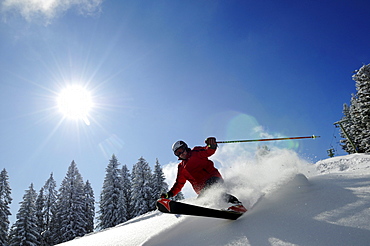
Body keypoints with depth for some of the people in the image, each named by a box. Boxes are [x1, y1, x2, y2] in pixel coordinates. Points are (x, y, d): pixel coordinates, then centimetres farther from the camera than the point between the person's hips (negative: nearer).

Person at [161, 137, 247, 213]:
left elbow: (209, 151, -7)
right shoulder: (181, 168, 25)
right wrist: (168, 194, 15)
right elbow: (179, 184, 28)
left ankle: (237, 203, -47)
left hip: (214, 179, -6)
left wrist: (211, 145, -31)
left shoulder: (196, 153, 10)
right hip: (202, 189, 7)